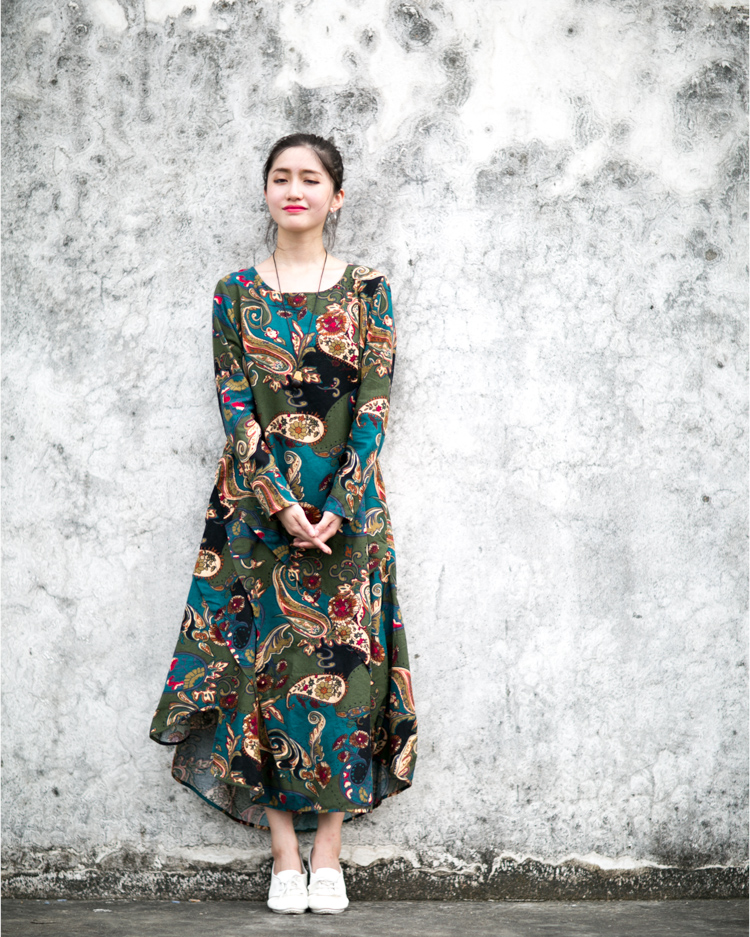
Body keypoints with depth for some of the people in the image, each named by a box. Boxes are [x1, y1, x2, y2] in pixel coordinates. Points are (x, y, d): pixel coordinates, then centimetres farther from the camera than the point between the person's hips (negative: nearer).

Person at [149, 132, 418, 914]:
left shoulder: (367, 291, 3)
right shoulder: (236, 293, 5)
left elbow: (374, 406, -3)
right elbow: (235, 407, -2)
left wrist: (337, 507, -14)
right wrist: (281, 504, -13)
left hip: (345, 506, 0)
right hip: (257, 506, 1)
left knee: (341, 665, 0)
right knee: (262, 665, 0)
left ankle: (328, 849, 10)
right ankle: (284, 853, 9)